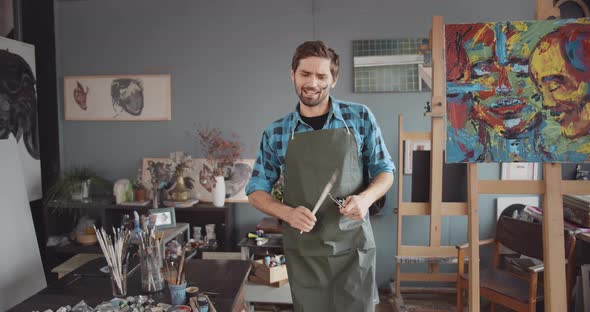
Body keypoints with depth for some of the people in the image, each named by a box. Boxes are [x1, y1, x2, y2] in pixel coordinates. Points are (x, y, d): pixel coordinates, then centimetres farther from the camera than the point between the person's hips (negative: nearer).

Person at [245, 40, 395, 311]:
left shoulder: (361, 118, -2)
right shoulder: (275, 133, 0)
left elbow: (384, 170, 7)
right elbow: (256, 192, 6)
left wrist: (366, 197, -15)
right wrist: (288, 213, -13)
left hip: (353, 246, 0)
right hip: (303, 252, 1)